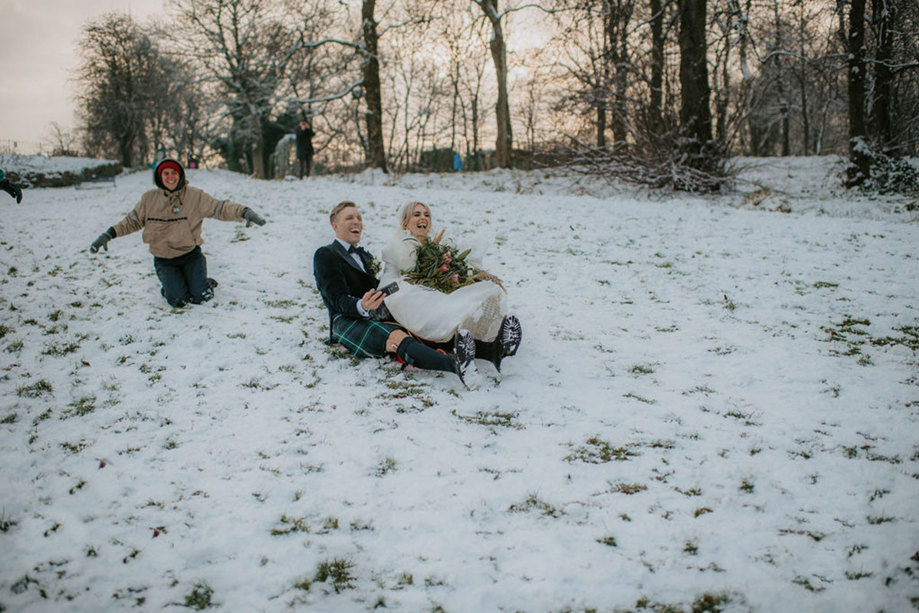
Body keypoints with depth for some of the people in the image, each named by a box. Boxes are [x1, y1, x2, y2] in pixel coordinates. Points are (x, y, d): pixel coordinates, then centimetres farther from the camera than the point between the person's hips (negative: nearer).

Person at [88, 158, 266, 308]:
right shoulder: (149, 199, 1)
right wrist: (108, 234, 0)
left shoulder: (195, 196, -6)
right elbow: (132, 221, 10)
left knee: (201, 297, -13)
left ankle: (203, 282, 23)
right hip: (164, 260, 1)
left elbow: (220, 208, -11)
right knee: (179, 300, -15)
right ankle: (169, 286, 20)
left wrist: (244, 212, -28)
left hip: (191, 255, -1)